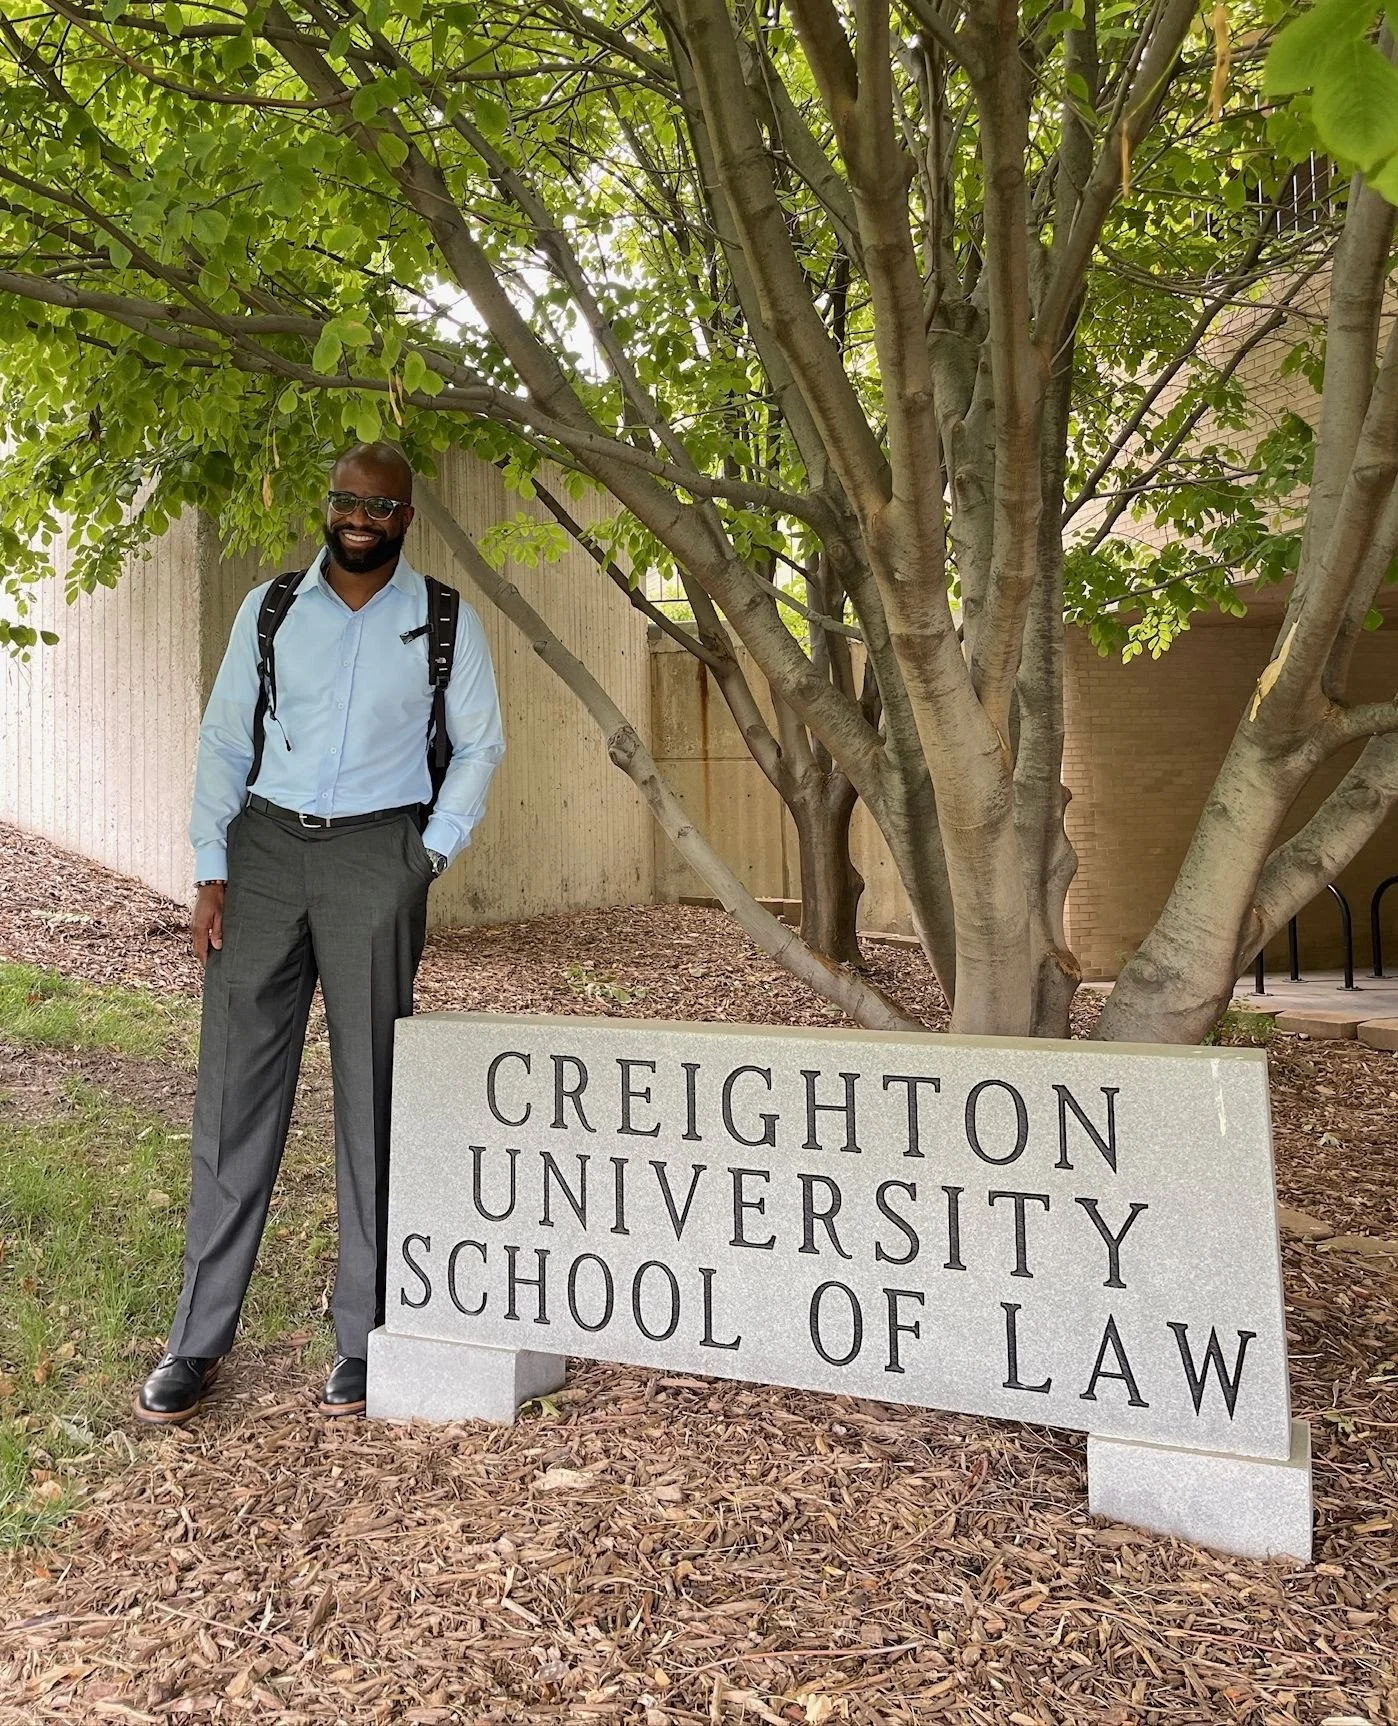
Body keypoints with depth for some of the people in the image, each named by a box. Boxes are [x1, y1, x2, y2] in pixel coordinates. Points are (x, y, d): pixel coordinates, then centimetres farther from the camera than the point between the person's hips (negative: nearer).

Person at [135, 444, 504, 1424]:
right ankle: (199, 1338, 12)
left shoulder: (444, 622, 5)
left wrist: (434, 854, -2)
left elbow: (480, 744, 9)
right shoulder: (269, 609, 10)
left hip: (377, 855, -2)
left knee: (371, 1095, 1)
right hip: (264, 845, 2)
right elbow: (224, 738, 9)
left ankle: (365, 1337, 12)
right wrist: (212, 869, 0)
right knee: (234, 1091, 1)